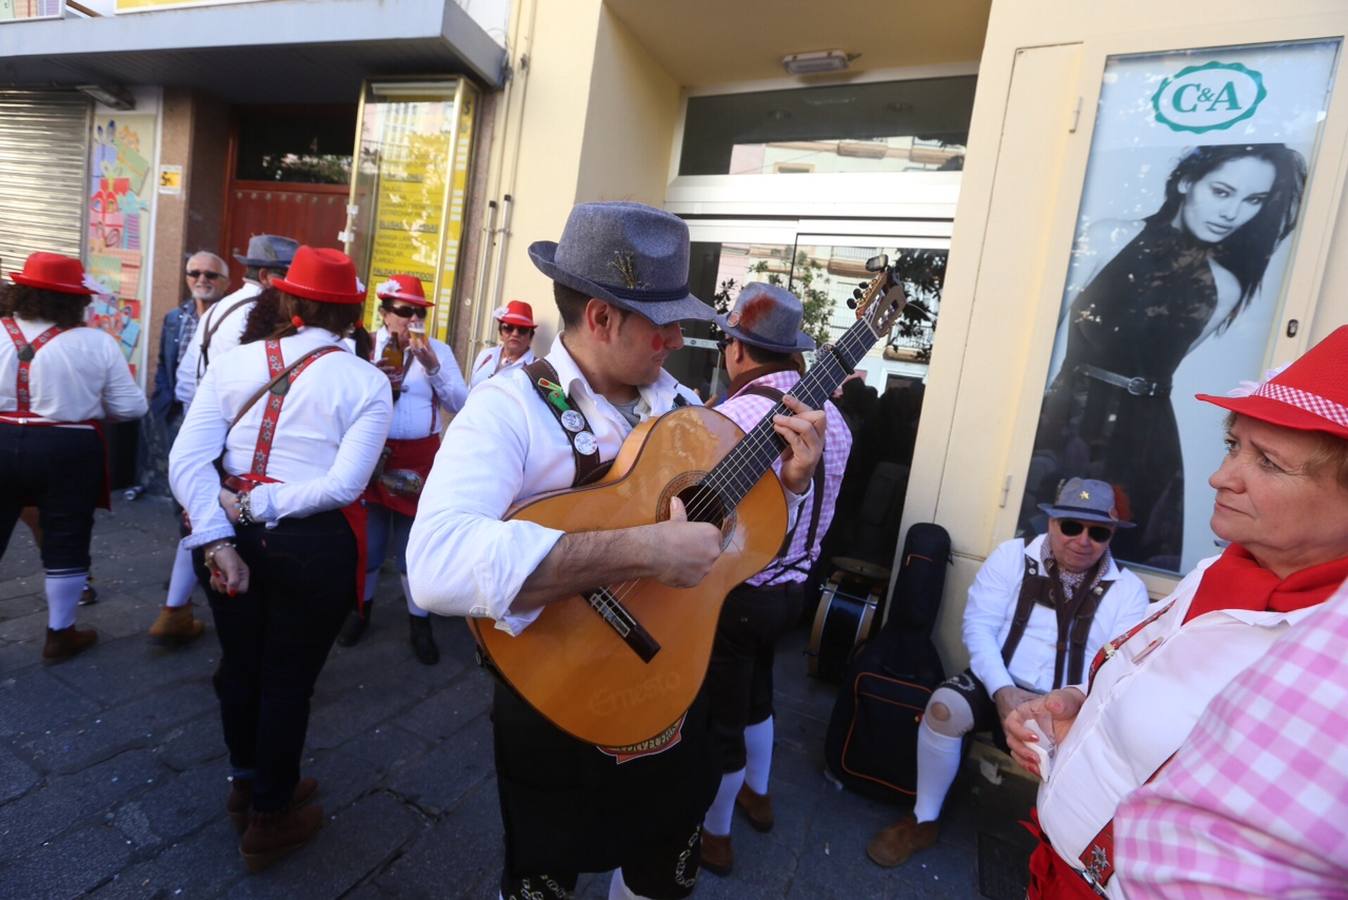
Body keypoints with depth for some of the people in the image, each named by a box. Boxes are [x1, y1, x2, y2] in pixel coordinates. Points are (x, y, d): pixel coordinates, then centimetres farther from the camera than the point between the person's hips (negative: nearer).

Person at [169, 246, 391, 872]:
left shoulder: (232, 364, 0)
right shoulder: (366, 381, -9)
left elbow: (186, 461, -9)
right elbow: (343, 484, -20)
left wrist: (220, 539, -13)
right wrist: (256, 505, -12)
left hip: (231, 534, 4)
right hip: (316, 546, -4)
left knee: (239, 664, 24)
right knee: (289, 680, 15)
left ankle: (247, 784, 49)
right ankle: (269, 820, 36)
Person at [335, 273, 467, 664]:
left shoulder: (438, 350, 2)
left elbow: (460, 404, -5)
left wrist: (431, 364, -14)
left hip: (419, 460, 0)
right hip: (372, 456, 0)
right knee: (366, 540, 12)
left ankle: (419, 621, 25)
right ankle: (360, 609, 37)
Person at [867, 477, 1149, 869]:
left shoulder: (1128, 589, 2)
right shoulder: (1012, 556, 0)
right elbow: (978, 626, -5)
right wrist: (1002, 690, -19)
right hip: (1000, 684, 0)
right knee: (945, 706, -27)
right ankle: (923, 821, -5)